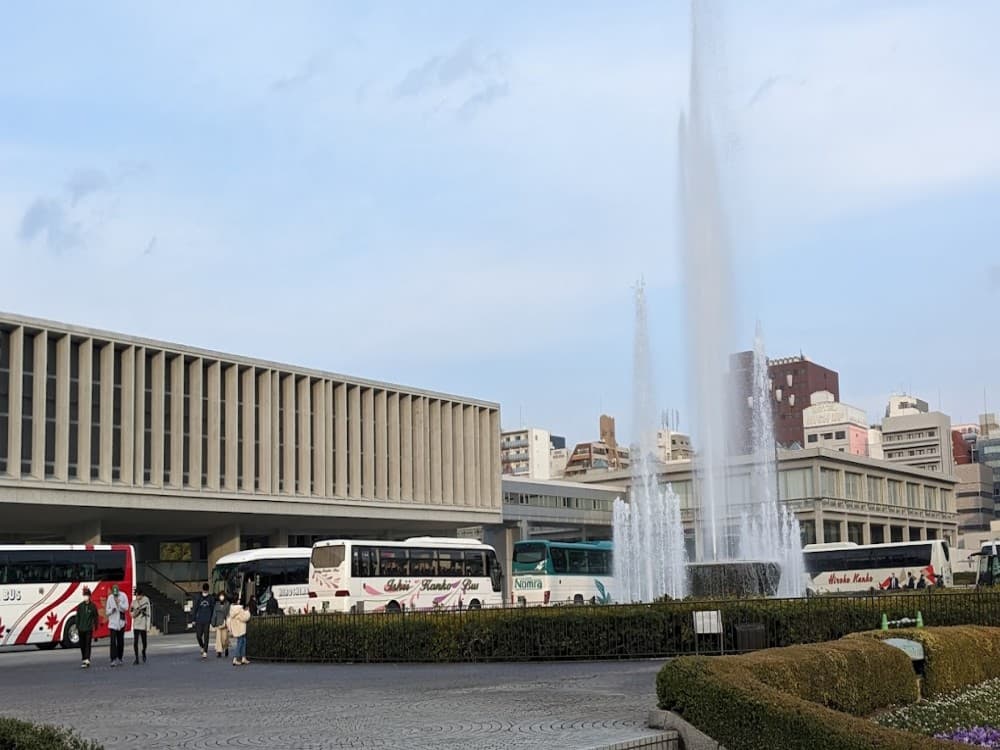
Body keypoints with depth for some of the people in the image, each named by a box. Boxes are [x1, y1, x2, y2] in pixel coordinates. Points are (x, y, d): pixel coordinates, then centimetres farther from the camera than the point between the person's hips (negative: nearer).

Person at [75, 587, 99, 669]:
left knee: (88, 644, -8)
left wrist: (96, 628, 2)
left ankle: (87, 660, -13)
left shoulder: (92, 606, -2)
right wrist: (77, 627, 5)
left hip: (89, 629, -3)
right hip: (81, 629, 3)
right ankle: (84, 659, 21)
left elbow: (95, 617, 3)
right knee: (82, 645, 9)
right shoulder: (80, 606, 4)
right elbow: (77, 617, 8)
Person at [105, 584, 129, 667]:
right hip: (112, 623, -1)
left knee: (120, 641, 10)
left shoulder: (123, 596, -4)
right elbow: (107, 612, 3)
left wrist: (119, 603, -25)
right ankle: (113, 660, -13)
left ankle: (119, 659, 22)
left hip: (121, 623, 1)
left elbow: (126, 608, -10)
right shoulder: (110, 598, -2)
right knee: (113, 641, -11)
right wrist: (112, 610, -18)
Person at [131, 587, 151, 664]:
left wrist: (148, 626, -8)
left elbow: (148, 614, -5)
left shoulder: (146, 600, -6)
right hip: (136, 625, 2)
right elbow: (133, 615, 7)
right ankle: (137, 658, 2)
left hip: (143, 625, -2)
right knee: (135, 642, -7)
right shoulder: (134, 602, 3)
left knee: (144, 642, 8)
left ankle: (143, 653, 37)